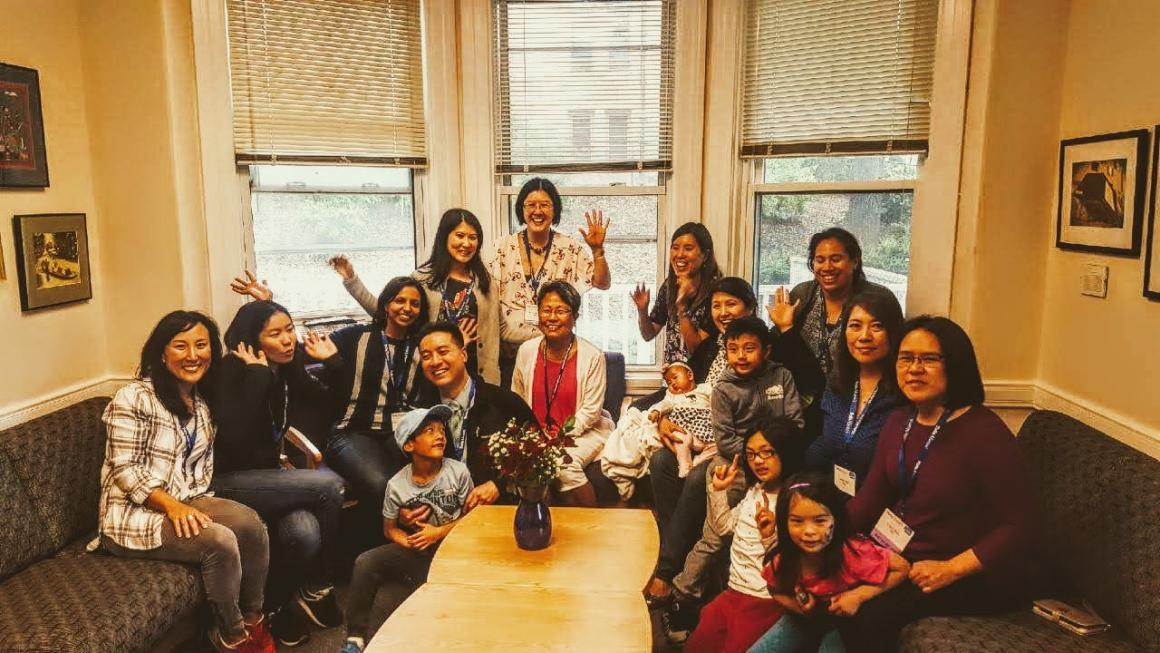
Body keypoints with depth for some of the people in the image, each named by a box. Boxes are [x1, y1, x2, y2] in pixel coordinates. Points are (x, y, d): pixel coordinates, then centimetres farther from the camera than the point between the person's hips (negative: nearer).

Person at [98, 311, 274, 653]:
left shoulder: (204, 402, 12)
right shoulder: (133, 397, -11)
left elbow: (202, 464, 11)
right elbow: (125, 470, -16)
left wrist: (192, 503, -8)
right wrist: (171, 506, -26)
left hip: (185, 501, 6)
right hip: (133, 513, -6)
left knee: (249, 522, -22)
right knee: (220, 541, -28)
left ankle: (252, 621, -4)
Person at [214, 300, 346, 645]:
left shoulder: (287, 368, 2)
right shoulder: (231, 372, -17)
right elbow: (237, 440, -32)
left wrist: (332, 360, -4)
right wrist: (258, 375, -29)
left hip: (266, 474, 5)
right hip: (227, 482, -5)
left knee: (305, 535, -27)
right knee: (329, 485, -23)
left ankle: (295, 603, 2)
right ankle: (318, 591, -3)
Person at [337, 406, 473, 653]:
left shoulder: (458, 471, -9)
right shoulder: (397, 484, -6)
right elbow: (390, 529, 4)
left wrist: (439, 532, -13)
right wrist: (409, 541, -17)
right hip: (415, 550, 2)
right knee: (365, 563, -20)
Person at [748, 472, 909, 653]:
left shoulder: (853, 552, -31)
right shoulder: (783, 559, -20)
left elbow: (902, 568, -19)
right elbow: (775, 590, 1)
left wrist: (858, 595, -27)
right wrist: (796, 605, -20)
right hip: (803, 620, 3)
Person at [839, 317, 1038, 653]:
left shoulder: (985, 432, -19)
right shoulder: (899, 422, 3)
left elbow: (1018, 527, -18)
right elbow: (870, 499, 3)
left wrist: (950, 570, -24)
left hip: (976, 574, -6)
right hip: (900, 556, 6)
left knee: (870, 612, -24)